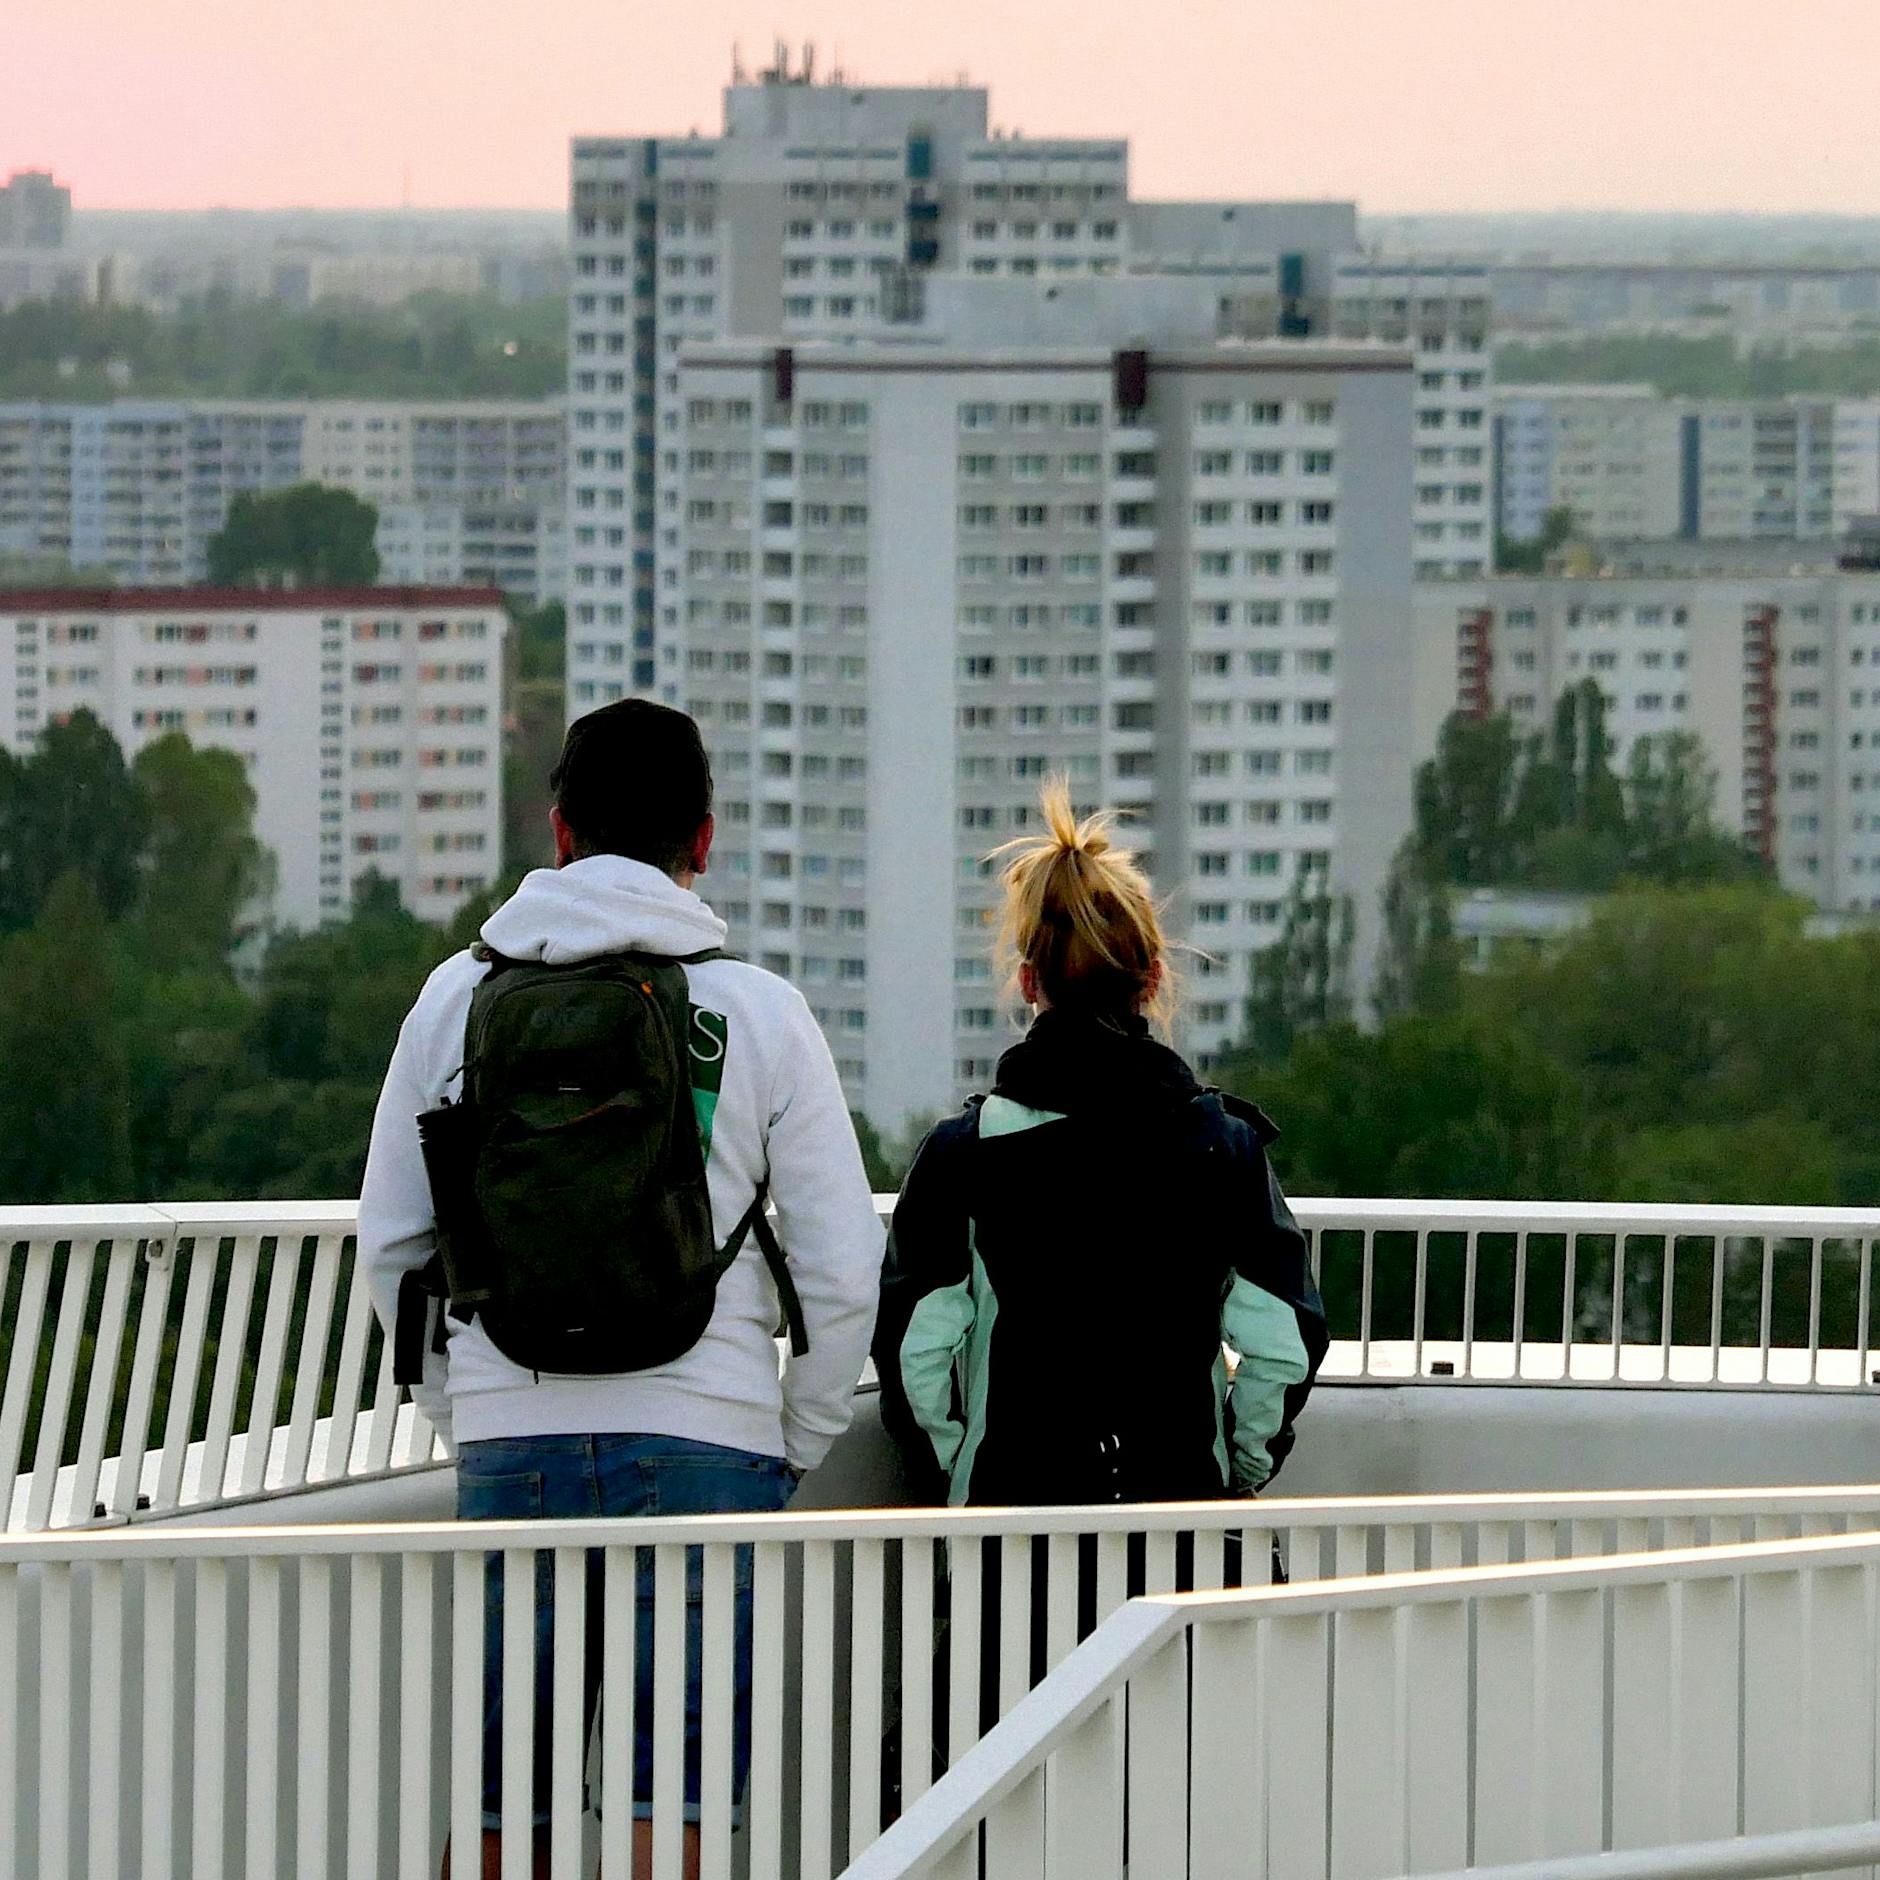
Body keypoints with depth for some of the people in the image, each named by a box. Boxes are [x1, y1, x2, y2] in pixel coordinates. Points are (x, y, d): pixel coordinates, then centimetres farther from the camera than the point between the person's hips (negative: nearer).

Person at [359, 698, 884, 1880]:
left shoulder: (459, 997, 6)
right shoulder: (756, 1010, -1)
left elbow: (389, 1246, 10)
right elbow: (845, 1268, 0)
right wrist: (798, 1448, 11)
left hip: (508, 1436, 2)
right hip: (701, 1441, -2)